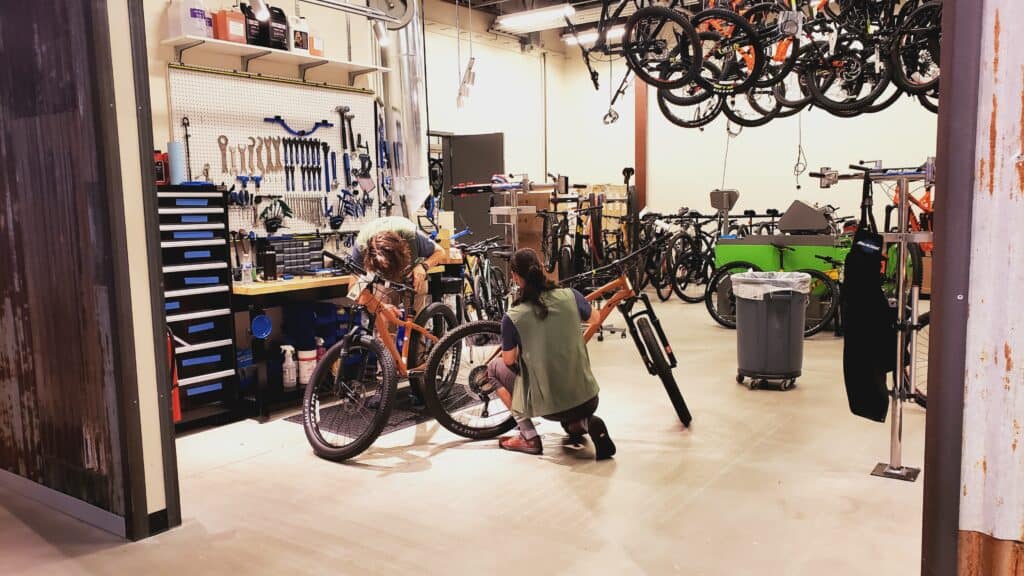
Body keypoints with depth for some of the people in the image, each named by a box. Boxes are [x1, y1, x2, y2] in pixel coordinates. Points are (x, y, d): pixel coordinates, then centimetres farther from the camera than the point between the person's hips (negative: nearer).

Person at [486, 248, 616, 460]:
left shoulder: (512, 318, -14)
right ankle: (583, 423, 9)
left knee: (495, 367, 18)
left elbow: (509, 360, 0)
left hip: (550, 407, -4)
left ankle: (529, 437, 12)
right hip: (589, 401, 4)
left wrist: (507, 348, 23)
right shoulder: (570, 296, -5)